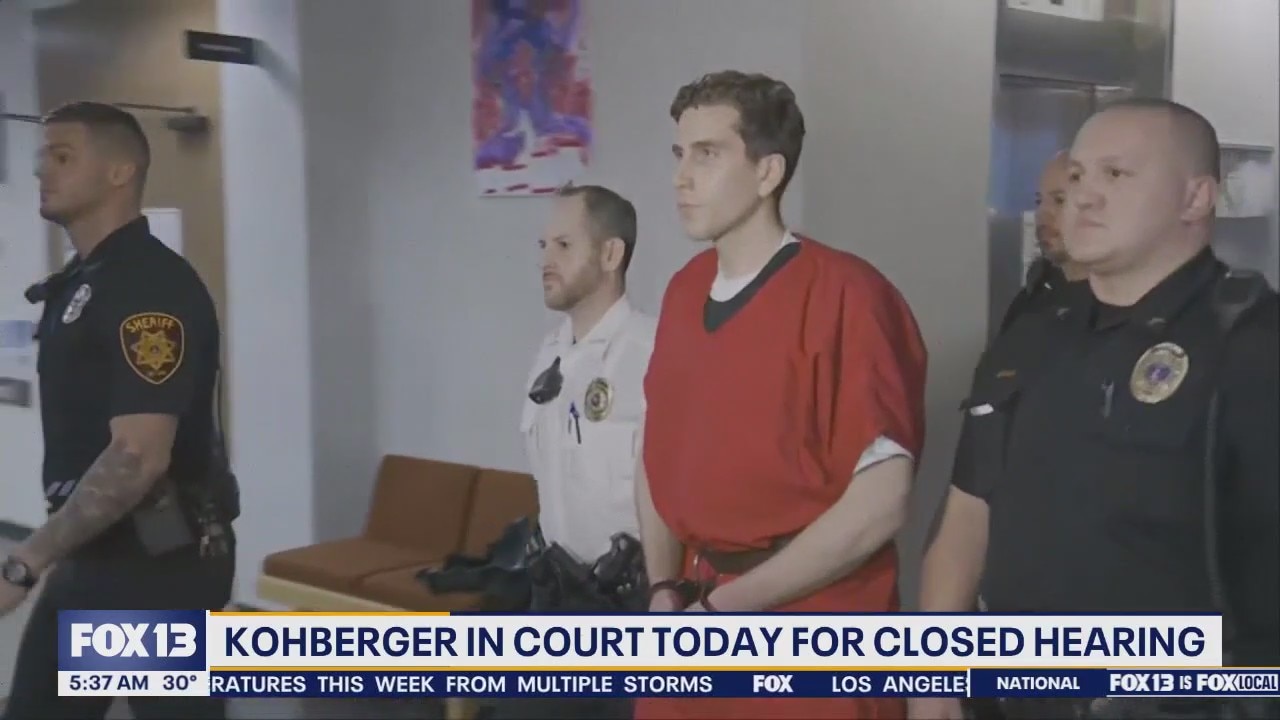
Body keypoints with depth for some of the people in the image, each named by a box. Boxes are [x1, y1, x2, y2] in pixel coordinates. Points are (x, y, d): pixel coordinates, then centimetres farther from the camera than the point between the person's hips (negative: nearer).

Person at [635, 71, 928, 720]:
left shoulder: (847, 296, -15)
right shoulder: (682, 292, 6)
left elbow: (878, 504, -18)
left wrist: (727, 606, -14)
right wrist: (664, 590, 0)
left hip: (812, 631, -6)